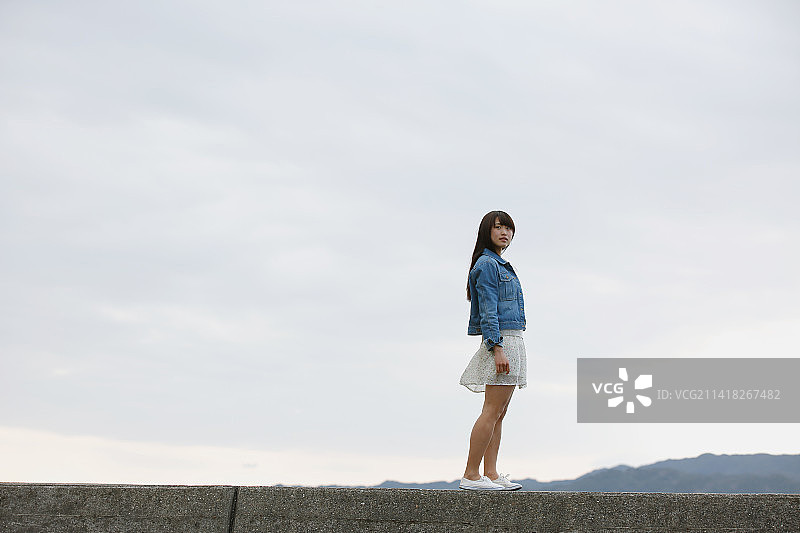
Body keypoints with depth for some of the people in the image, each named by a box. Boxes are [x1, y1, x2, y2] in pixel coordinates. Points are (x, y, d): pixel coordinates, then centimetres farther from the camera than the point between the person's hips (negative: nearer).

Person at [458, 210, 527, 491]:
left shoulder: (500, 265, 22)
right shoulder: (487, 263, -8)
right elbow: (487, 310, -16)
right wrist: (497, 348, -23)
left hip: (511, 342, 10)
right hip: (501, 340, -10)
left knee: (499, 413, 7)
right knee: (492, 411, -11)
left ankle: (491, 474, 8)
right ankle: (470, 476, -9)